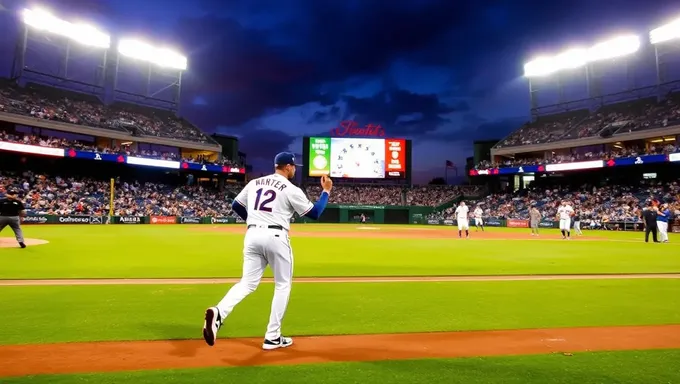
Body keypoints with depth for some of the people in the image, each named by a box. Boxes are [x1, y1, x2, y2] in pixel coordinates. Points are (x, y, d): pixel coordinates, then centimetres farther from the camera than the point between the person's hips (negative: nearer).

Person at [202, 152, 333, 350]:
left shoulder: (254, 183, 12)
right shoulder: (291, 189, -3)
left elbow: (236, 205, 20)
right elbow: (315, 213, -1)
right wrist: (326, 191, 11)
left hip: (252, 235, 5)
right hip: (275, 237, -5)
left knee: (248, 283, 11)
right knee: (282, 285, 10)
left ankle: (218, 312, -16)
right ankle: (272, 337, 13)